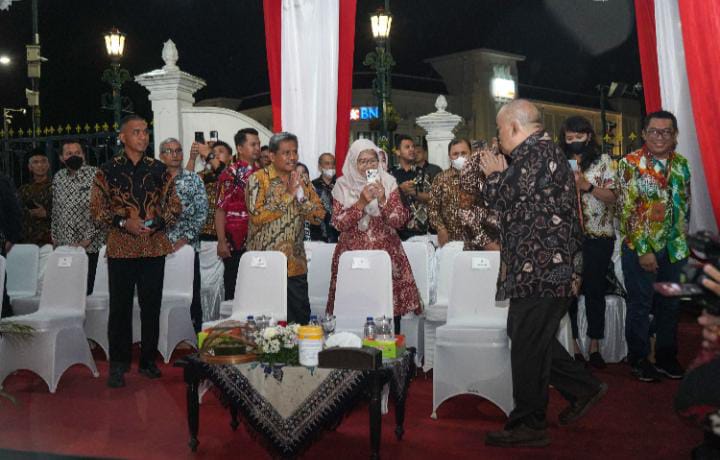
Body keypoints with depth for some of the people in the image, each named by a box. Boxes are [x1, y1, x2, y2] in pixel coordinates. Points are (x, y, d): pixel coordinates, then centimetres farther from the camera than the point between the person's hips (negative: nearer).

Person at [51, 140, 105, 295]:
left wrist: (87, 240, -14)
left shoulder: (95, 175, -7)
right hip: (62, 245, 4)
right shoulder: (58, 177, 9)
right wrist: (54, 238, 12)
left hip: (88, 246, -4)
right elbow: (55, 211, 17)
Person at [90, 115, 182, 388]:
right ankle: (118, 365, 13)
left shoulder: (159, 169, 8)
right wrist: (123, 223, -15)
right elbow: (97, 209, 0)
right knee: (120, 306, 2)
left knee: (151, 305, 7)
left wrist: (159, 222, -8)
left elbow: (175, 206, 10)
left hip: (155, 246, 2)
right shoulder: (108, 170, 2)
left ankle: (148, 360, 20)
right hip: (121, 247, -2)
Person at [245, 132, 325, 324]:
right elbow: (257, 216, -17)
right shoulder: (258, 179, -5)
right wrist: (288, 195, -16)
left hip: (295, 265, 5)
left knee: (301, 319, 8)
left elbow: (319, 216, 4)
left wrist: (301, 196, -12)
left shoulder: (303, 183, 10)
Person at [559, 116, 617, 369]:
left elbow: (612, 197, -2)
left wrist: (587, 186, -16)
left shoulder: (604, 161, 5)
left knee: (595, 289, 3)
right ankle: (572, 345, 12)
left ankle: (594, 346, 14)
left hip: (598, 236, -1)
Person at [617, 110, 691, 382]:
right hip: (640, 248, -5)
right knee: (640, 306, 4)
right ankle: (638, 360, 18)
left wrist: (684, 242, 9)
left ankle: (666, 357, 28)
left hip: (673, 248, 5)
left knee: (670, 305, 13)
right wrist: (643, 249, -15)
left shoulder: (681, 164, 7)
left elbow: (686, 204, 14)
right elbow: (627, 210, -13)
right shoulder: (630, 164, -9)